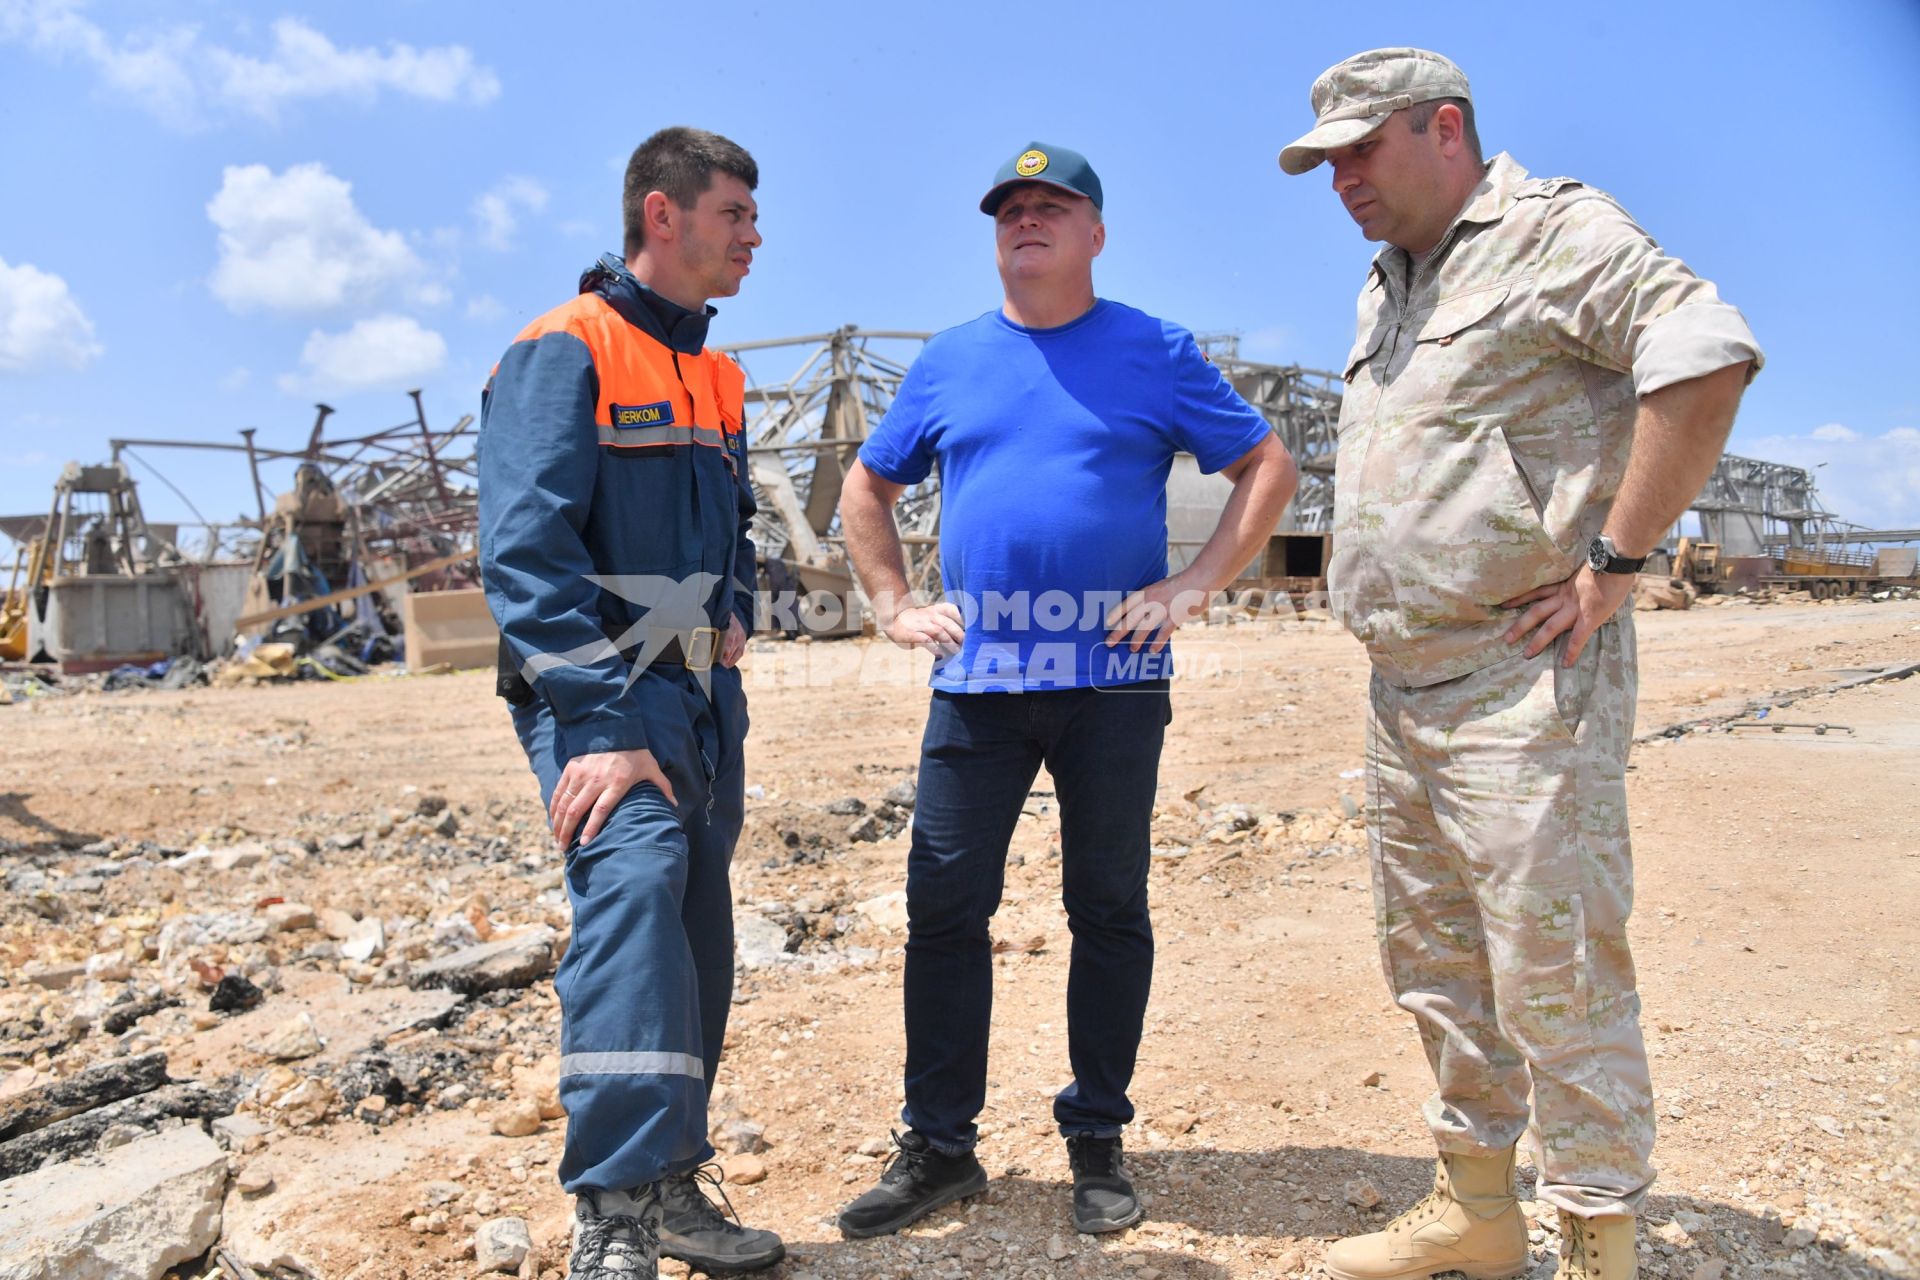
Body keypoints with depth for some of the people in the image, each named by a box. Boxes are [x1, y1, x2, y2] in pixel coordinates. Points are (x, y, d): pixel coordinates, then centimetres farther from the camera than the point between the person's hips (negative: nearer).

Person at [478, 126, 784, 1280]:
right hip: (601, 694, -8)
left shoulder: (717, 377, 18)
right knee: (634, 882, -28)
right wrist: (600, 727, -25)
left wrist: (734, 617, 12)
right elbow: (526, 549, -18)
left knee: (694, 936, 10)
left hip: (703, 699, 8)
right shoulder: (565, 350, -7)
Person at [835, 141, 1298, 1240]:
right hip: (976, 677, 2)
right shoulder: (950, 359, 13)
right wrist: (893, 604, 9)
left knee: (1110, 908, 5)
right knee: (944, 904, 1)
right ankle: (939, 1148, 16)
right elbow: (867, 490, 21)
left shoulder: (1155, 352, 6)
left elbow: (1269, 467, 7)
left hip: (1113, 677, -2)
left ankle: (1098, 1143, 22)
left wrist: (1196, 586, -4)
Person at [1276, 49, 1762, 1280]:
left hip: (1523, 681, -9)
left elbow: (1708, 353, -22)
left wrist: (1615, 560, -20)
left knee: (1553, 970, -4)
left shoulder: (1552, 229, -6)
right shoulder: (1386, 284, 20)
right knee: (1435, 961, 15)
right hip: (1402, 688, 9)